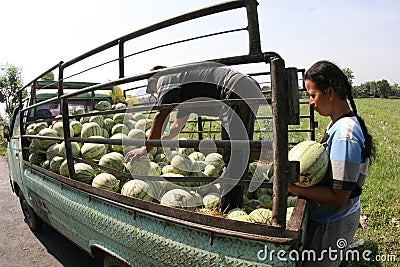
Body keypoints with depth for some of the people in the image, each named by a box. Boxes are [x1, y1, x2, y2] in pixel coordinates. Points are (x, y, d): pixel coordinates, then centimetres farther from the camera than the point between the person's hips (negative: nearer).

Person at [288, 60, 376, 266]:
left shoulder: (344, 134, -27)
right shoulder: (337, 124, 2)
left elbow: (339, 195, -25)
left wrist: (293, 187, -26)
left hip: (334, 224, -9)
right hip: (327, 217, 9)